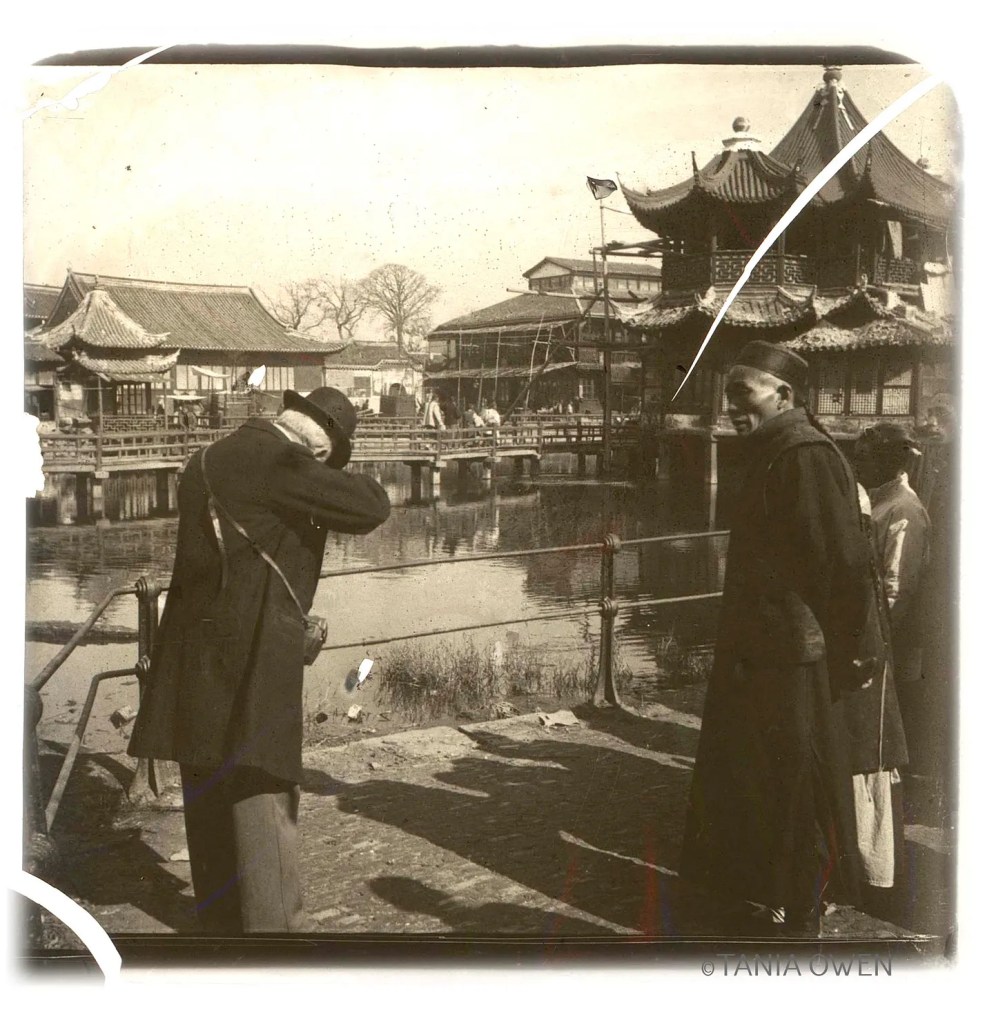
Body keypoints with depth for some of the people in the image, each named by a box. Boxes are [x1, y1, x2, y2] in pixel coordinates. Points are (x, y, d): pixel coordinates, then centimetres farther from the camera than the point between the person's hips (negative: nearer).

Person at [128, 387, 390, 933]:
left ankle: (221, 920, 32)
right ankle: (274, 925, 4)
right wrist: (333, 473, 4)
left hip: (195, 654, 9)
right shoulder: (280, 461, -14)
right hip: (252, 655, -9)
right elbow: (372, 508, -13)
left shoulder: (206, 460, 14)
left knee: (211, 797, 17)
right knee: (262, 792, -3)